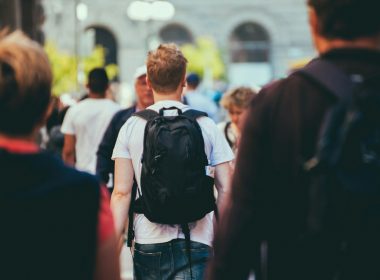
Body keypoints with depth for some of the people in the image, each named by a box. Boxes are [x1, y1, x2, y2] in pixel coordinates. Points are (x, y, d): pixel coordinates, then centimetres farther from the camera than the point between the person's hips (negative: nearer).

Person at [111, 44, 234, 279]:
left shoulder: (132, 126, 0)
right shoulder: (206, 125, 1)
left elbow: (122, 193, -3)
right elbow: (225, 189, -1)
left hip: (148, 242, 1)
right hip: (197, 242, -1)